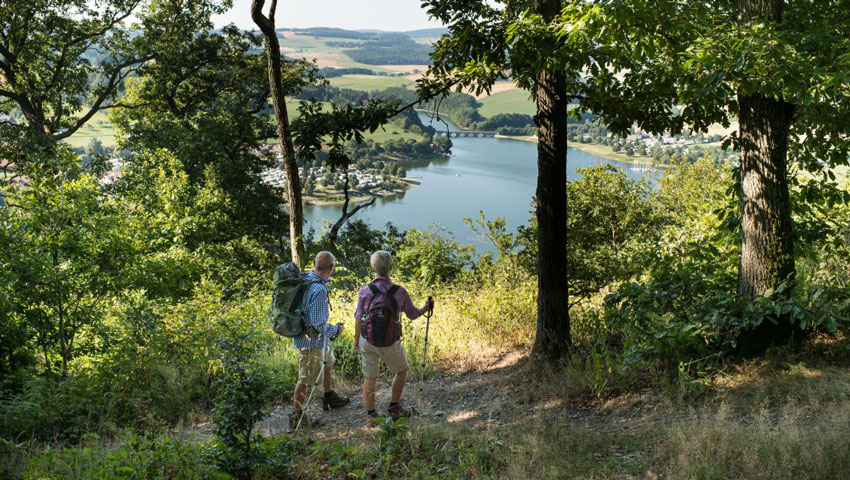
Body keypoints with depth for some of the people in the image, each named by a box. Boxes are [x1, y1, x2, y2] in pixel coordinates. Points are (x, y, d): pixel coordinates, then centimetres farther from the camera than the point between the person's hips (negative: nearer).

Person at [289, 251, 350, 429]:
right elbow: (318, 325, -29)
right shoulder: (319, 290, -30)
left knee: (328, 361, 27)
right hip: (311, 340, -9)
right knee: (306, 378, 4)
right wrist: (335, 330, -11)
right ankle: (297, 416, 17)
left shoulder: (303, 280, -2)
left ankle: (329, 398, 43)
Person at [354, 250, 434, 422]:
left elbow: (359, 319, -4)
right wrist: (427, 307, 21)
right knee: (402, 370, 23)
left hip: (368, 340, 2)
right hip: (389, 343, -1)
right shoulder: (399, 292, -14)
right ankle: (393, 407, 25)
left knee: (369, 377, 13)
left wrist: (356, 339, 11)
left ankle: (371, 414, 22)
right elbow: (413, 314, 1)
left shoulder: (365, 291, -11)